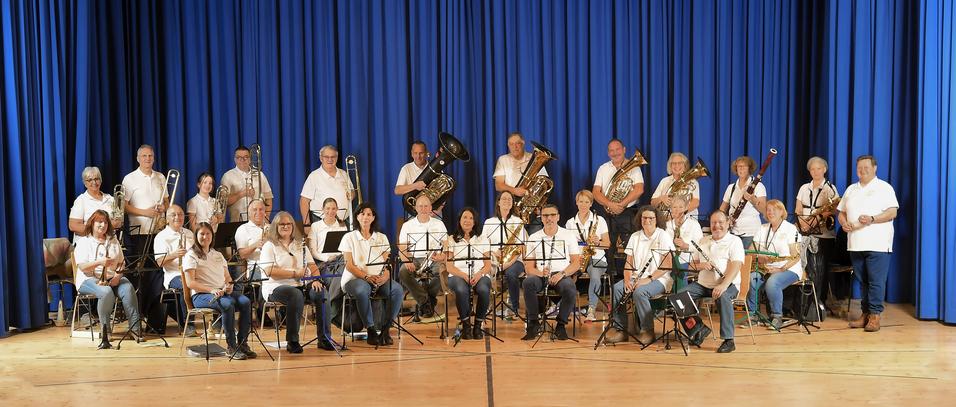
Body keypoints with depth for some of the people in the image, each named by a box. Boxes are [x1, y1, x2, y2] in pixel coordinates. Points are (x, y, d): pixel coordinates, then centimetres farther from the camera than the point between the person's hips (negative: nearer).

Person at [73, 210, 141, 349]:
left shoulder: (113, 241, 18)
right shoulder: (83, 242, 4)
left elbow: (121, 263, 15)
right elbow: (82, 267, -8)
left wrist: (118, 275, -6)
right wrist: (99, 262, -26)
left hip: (112, 278, 4)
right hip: (89, 279, -4)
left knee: (128, 288, -29)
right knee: (106, 292, -37)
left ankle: (135, 328, -29)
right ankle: (105, 332, -28)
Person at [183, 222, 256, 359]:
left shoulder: (218, 255, 23)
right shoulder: (191, 255, 3)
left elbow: (228, 277, 19)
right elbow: (190, 283, -8)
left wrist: (229, 285, -6)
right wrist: (211, 290, -21)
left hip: (223, 292, 5)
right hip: (201, 295, -5)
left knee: (246, 302, -25)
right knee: (227, 304, -36)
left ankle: (243, 343, -20)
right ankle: (232, 347, -27)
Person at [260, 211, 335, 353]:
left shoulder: (300, 245, 20)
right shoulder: (269, 246, 3)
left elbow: (312, 266, 14)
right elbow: (270, 271, -11)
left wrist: (316, 279, -7)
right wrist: (295, 273, -15)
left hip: (301, 285, 5)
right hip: (277, 287, -5)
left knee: (321, 293, -25)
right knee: (297, 296, -37)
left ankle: (325, 338, -17)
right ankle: (292, 341, -24)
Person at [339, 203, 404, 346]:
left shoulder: (381, 238, 14)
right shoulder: (349, 237, 4)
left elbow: (387, 263, 6)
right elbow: (349, 265, -5)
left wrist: (385, 276, -17)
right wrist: (367, 276, -22)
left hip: (379, 280, 3)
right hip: (355, 279, -3)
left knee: (397, 289, -27)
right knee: (362, 290, -39)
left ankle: (385, 329, -17)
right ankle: (371, 330, -24)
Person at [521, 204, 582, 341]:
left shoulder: (568, 235, 8)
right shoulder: (534, 238, 10)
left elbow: (576, 263, 3)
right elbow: (529, 268, 6)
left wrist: (561, 274, -15)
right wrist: (541, 273, -17)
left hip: (562, 275, -1)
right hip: (540, 276, 1)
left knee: (570, 291, -35)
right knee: (527, 283, -33)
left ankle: (561, 325, -13)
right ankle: (534, 323, -20)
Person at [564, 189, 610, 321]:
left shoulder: (599, 220, 7)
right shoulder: (570, 223, 12)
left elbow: (607, 244, 6)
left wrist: (597, 242, -16)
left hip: (596, 258, -2)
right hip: (576, 259, 2)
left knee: (595, 277, -36)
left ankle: (591, 309, -27)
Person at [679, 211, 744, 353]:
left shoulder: (734, 241, -1)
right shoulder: (703, 241, 18)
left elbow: (735, 266, -15)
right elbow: (693, 264, 19)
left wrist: (723, 285, -30)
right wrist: (701, 265, -7)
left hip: (728, 284, -5)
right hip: (703, 283, 5)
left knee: (723, 297, -38)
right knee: (680, 295, -18)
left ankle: (728, 340, -31)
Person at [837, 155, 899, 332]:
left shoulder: (884, 187, 2)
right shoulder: (851, 189, 18)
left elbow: (892, 212, -7)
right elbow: (842, 211, 20)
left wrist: (872, 219, -21)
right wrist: (843, 222, -1)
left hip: (877, 244, -5)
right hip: (856, 243, 5)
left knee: (876, 281, -7)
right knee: (862, 281, 8)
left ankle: (875, 316, -3)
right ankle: (866, 313, 15)